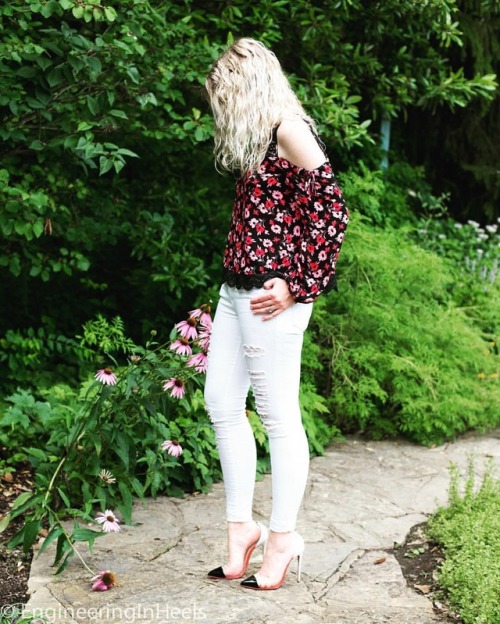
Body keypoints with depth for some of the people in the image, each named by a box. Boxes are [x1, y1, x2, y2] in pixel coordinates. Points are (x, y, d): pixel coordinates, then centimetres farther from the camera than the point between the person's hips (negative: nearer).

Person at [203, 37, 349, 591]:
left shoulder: (287, 130, -9)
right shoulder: (253, 141, 17)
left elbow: (332, 210, -15)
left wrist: (296, 285, -15)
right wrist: (238, 272, 11)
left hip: (269, 295, -10)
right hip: (236, 289, 10)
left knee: (278, 413, -1)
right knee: (221, 403, 10)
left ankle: (283, 537, 11)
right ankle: (241, 527, 20)